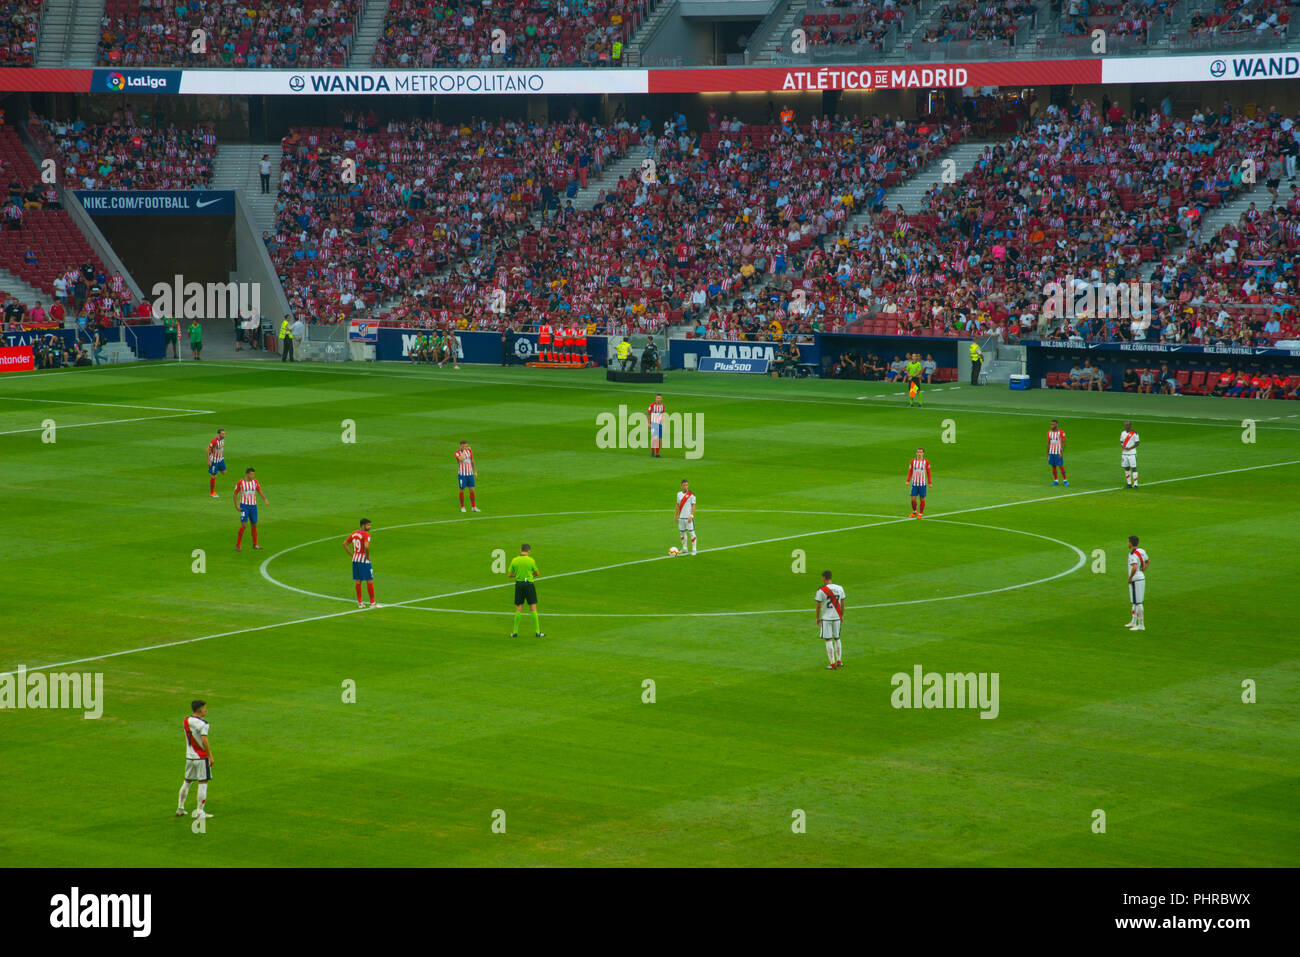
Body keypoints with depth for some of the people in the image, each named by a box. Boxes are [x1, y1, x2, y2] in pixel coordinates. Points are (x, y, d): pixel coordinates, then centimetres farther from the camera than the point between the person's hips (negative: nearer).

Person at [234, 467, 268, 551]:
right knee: (244, 525, -14)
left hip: (253, 506, 5)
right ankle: (237, 545, -8)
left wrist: (265, 499, -14)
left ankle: (255, 544, 26)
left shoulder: (255, 482, 4)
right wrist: (236, 505, -7)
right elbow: (235, 494, 2)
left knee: (254, 525, 11)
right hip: (244, 506, -5)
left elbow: (260, 492, 5)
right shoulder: (240, 482, -6)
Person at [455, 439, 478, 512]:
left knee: (472, 490, 2)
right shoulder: (457, 452, -11)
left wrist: (475, 471, 13)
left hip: (470, 474, 4)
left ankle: (473, 507, 10)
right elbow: (461, 458, -32)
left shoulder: (469, 451, 3)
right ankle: (462, 507, 15)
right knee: (462, 490, 3)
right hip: (462, 474, -4)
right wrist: (464, 451, -21)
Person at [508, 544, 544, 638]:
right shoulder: (531, 560, -6)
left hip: (519, 584, 2)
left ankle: (515, 632, 6)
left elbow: (510, 575, 4)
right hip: (529, 584, -2)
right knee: (533, 607, 2)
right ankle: (537, 632, 2)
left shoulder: (514, 560, 0)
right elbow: (537, 574, 4)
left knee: (519, 608, 7)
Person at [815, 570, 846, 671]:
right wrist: (842, 616, 20)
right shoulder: (839, 588, 1)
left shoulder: (821, 590, -12)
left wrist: (817, 618, 4)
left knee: (829, 640, 0)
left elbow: (818, 606, -8)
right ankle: (839, 661, 22)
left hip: (826, 618, -4)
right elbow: (842, 604, 8)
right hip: (837, 617, 4)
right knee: (837, 639, 17)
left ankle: (832, 663, -1)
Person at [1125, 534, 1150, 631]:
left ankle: (1141, 625, -2)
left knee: (1137, 602, -5)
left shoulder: (1133, 554, -20)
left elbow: (1134, 567, -34)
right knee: (1135, 601, 20)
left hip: (1135, 580, -10)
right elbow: (1148, 562, 23)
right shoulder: (1142, 551, 8)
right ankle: (1133, 622, 31)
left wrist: (1130, 578, -19)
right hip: (1141, 578, 10)